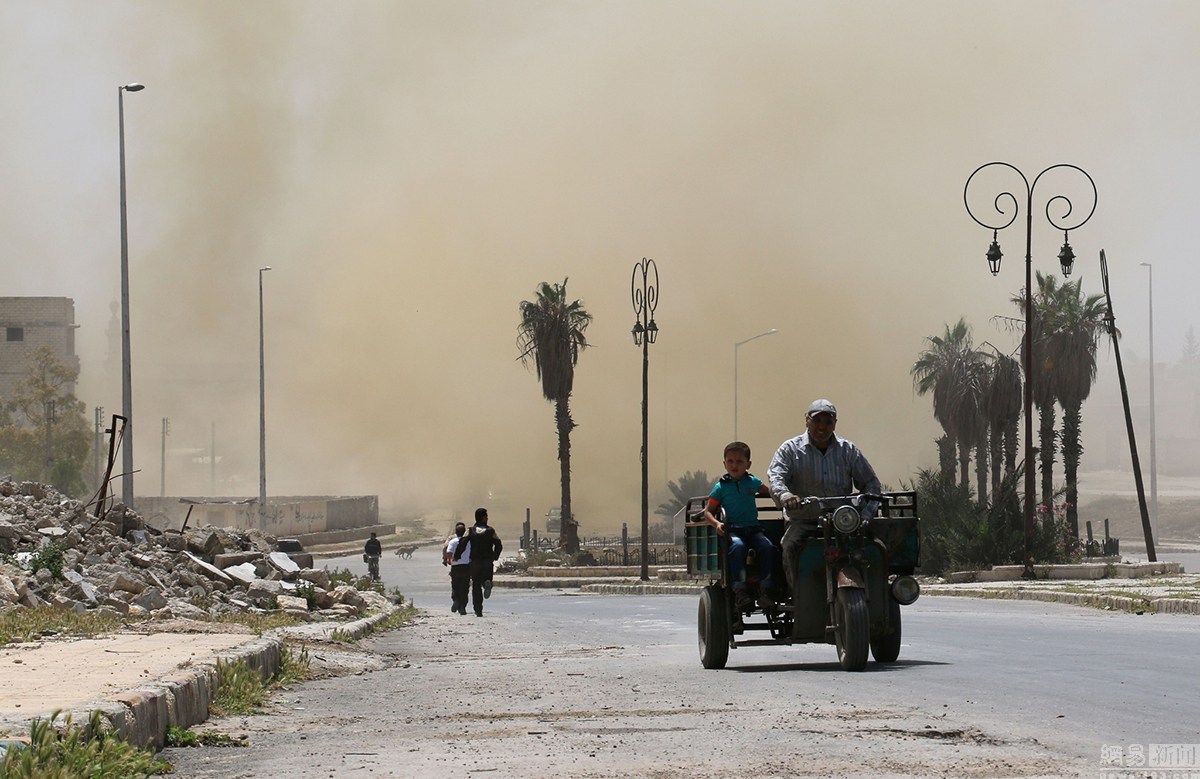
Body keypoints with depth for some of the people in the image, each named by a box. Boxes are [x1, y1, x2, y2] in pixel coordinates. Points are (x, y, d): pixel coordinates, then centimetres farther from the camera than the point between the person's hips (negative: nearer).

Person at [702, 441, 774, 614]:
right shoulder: (721, 487, 7)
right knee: (737, 546, -36)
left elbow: (769, 493, 31)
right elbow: (708, 511, 6)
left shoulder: (753, 482, 13)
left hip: (753, 528, 3)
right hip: (733, 530, -3)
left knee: (767, 546, -28)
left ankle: (765, 590, -26)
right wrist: (716, 523, -14)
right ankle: (740, 590, -36)